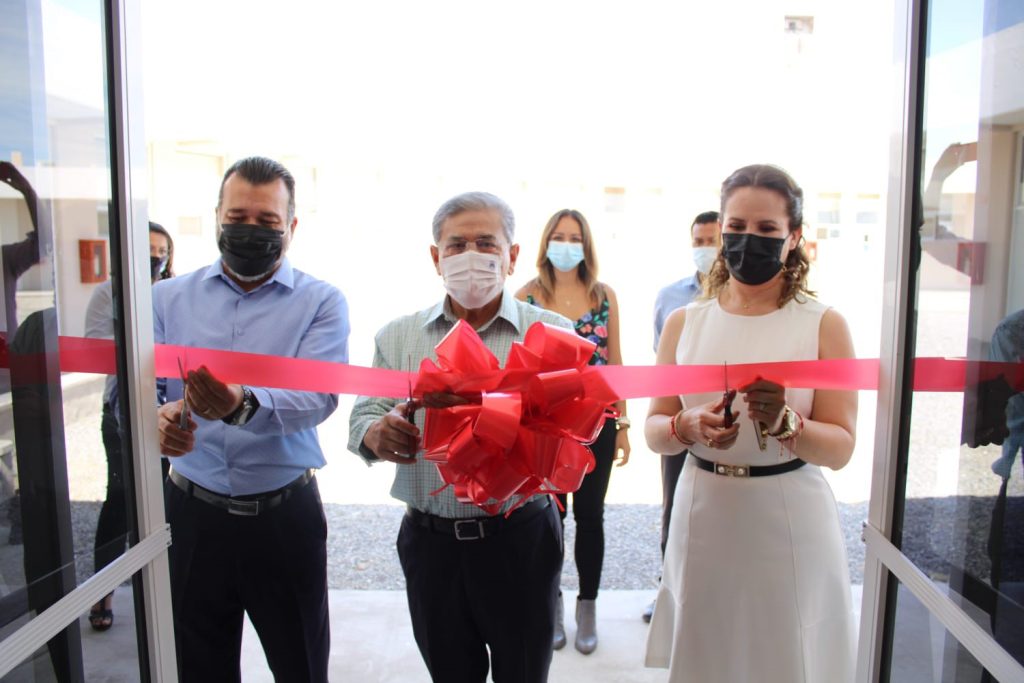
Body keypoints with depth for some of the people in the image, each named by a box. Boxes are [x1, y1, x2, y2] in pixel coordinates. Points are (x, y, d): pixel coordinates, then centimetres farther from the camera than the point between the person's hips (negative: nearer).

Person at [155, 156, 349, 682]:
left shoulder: (322, 302, -4)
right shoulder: (167, 298, 5)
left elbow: (318, 396, -18)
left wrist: (245, 405, -38)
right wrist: (156, 417, -25)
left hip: (285, 515, -2)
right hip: (190, 513, 2)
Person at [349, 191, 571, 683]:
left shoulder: (551, 333, -4)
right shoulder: (398, 337, 5)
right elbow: (363, 417, 2)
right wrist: (379, 435, -22)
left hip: (520, 537, -2)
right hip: (430, 543, 2)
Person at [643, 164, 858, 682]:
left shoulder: (825, 325, -4)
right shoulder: (684, 322, 2)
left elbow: (840, 448, -7)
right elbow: (653, 430, 3)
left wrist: (785, 424, -26)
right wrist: (688, 426, -18)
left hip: (789, 521, -2)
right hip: (703, 514, 2)